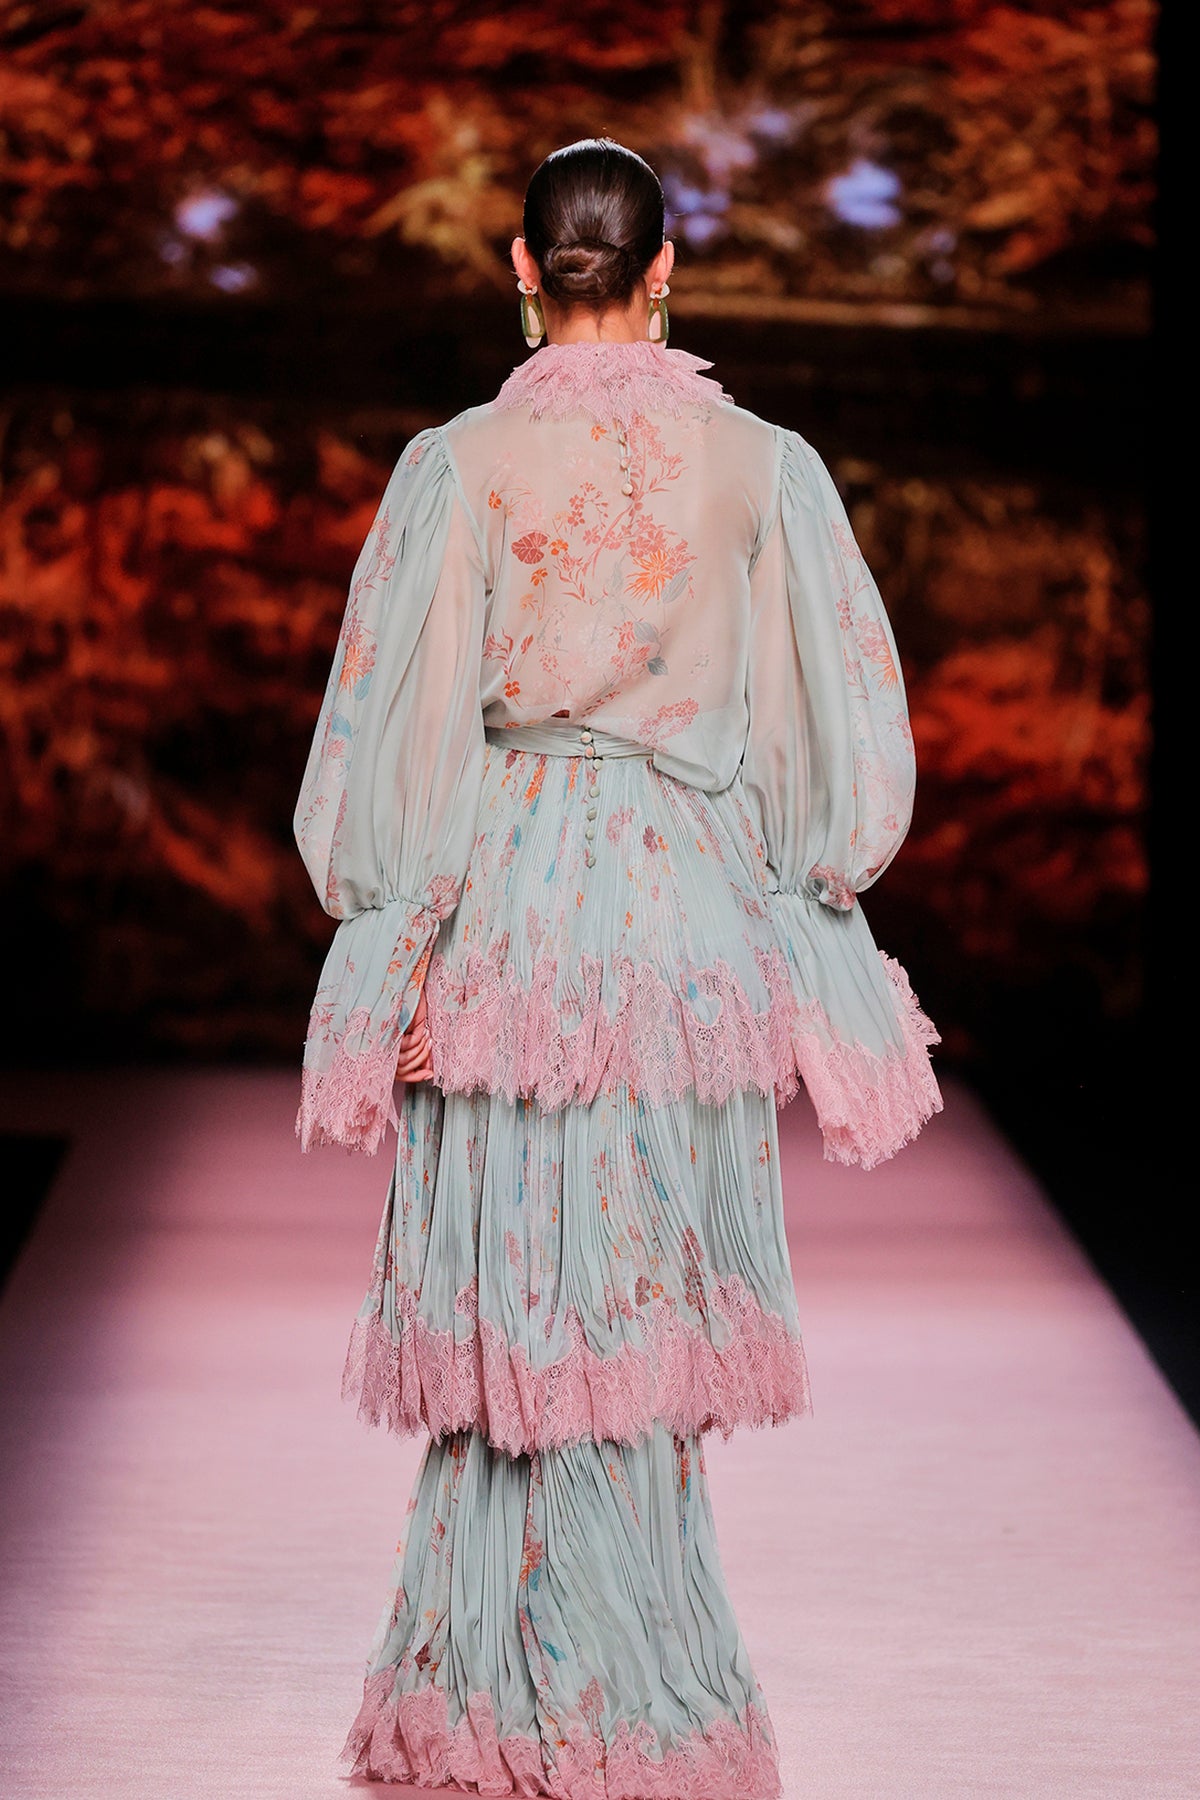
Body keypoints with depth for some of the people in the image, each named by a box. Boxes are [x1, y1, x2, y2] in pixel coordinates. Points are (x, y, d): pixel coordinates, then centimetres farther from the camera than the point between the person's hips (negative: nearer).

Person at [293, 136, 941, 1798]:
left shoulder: (459, 466, -5)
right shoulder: (766, 469, -1)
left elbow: (403, 735, -5)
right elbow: (847, 743, 1)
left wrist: (393, 971, 3)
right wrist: (819, 967, 11)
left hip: (507, 920, -1)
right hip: (699, 924, 1)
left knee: (529, 1308, 7)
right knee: (640, 1319, 11)